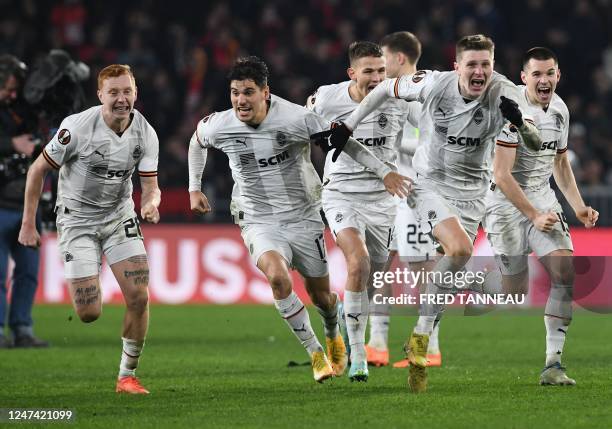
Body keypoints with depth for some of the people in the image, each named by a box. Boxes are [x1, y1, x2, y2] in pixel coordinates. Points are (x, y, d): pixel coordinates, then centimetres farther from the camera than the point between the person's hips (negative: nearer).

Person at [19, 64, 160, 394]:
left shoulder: (145, 134, -8)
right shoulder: (78, 127, -20)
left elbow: (150, 186, -4)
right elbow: (38, 169, -9)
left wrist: (150, 204, -30)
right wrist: (28, 225, -7)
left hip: (119, 216, 3)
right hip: (78, 220, -3)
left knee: (139, 297, -13)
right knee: (89, 314, -11)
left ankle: (127, 375, 5)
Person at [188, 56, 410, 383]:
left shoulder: (297, 119, -19)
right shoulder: (218, 127, -10)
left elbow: (343, 141, -10)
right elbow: (197, 141, 14)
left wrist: (385, 172, -15)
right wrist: (194, 188, 19)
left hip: (303, 218, 0)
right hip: (259, 222, 0)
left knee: (320, 294, 11)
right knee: (277, 276, -30)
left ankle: (333, 335, 49)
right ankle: (315, 353, -16)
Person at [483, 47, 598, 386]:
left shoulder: (559, 109, 6)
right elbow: (502, 175, -20)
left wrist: (578, 206, 11)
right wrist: (534, 216, -19)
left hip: (543, 199, 6)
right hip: (507, 204, -6)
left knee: (566, 273, -13)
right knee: (516, 290, -4)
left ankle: (552, 364, -13)